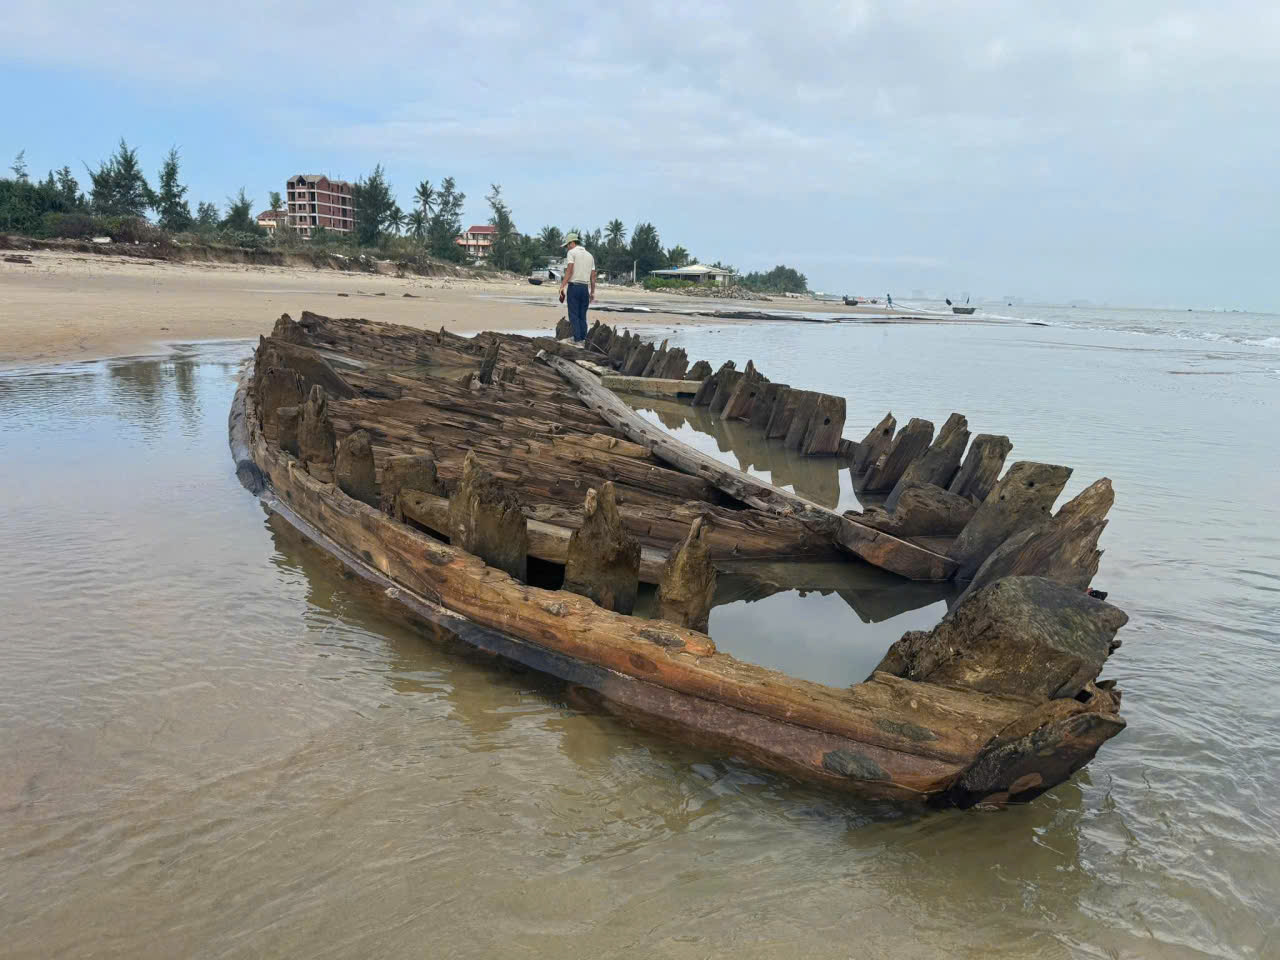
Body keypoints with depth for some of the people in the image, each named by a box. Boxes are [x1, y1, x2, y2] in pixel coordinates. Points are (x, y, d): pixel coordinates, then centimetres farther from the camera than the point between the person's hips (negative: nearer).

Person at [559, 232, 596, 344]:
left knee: (574, 315, -4)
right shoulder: (590, 255, 17)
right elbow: (593, 276, 14)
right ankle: (583, 339, 5)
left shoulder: (572, 252, -1)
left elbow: (569, 271, -13)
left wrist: (562, 286, -15)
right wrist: (593, 292, 16)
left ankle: (577, 339, -9)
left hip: (574, 286, -5)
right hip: (585, 287, 6)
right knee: (582, 315, 9)